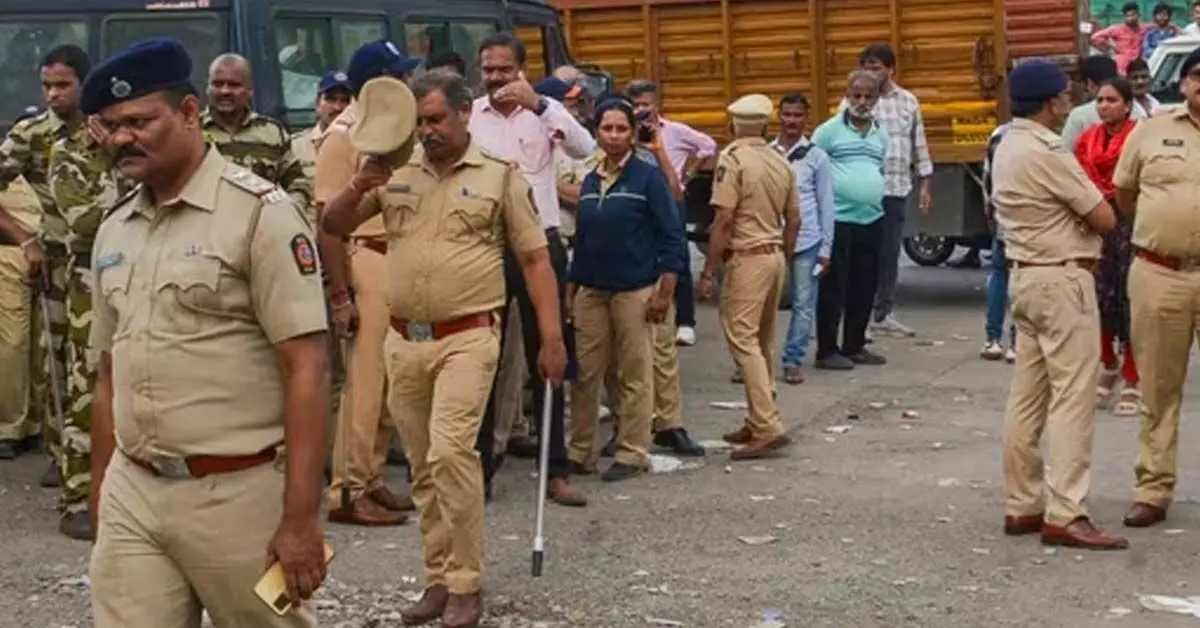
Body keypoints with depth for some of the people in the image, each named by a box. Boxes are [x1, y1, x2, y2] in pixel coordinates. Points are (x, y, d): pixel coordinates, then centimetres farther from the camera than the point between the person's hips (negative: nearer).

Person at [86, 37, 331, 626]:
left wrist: (301, 517, -18)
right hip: (131, 496, 5)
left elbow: (305, 369, -13)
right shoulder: (113, 230, 11)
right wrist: (99, 498, 15)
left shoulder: (259, 212, -9)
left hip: (237, 493, -5)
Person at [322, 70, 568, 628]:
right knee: (423, 467, 10)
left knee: (450, 452, -18)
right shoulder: (396, 174, 10)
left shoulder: (499, 175, 0)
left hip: (467, 337, -5)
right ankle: (438, 580, 21)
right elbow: (333, 226, 10)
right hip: (404, 339, 5)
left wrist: (552, 339, -6)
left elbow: (535, 258, 0)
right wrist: (362, 182, -9)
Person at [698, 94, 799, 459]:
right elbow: (793, 221, 15)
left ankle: (769, 426, -16)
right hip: (775, 256, 8)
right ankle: (758, 422, 22)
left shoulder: (733, 160, -11)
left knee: (743, 340, -9)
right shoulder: (781, 164, 11)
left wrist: (708, 271, -12)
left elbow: (723, 220, -16)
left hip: (747, 258, -8)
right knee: (763, 342, 15)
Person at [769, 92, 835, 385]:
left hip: (806, 241, 0)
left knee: (803, 303, 3)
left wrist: (826, 249, -1)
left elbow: (826, 206, 3)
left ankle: (793, 361, 12)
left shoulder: (817, 157, 3)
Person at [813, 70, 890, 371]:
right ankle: (827, 351, 3)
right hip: (838, 219, -6)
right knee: (833, 288, -3)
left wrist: (877, 189, 13)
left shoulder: (881, 135, 14)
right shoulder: (829, 131, -3)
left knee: (864, 287, 11)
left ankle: (854, 346, 22)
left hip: (872, 220, 6)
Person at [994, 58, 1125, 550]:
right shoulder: (1048, 153, -18)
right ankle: (1065, 515, -9)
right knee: (1073, 398, -8)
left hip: (1026, 276, 10)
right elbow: (1105, 219, -12)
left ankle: (1022, 506, 15)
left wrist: (1074, 210, 3)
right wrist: (1084, 212, 8)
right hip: (1062, 280, -10)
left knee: (1028, 397, 11)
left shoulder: (1007, 148, 11)